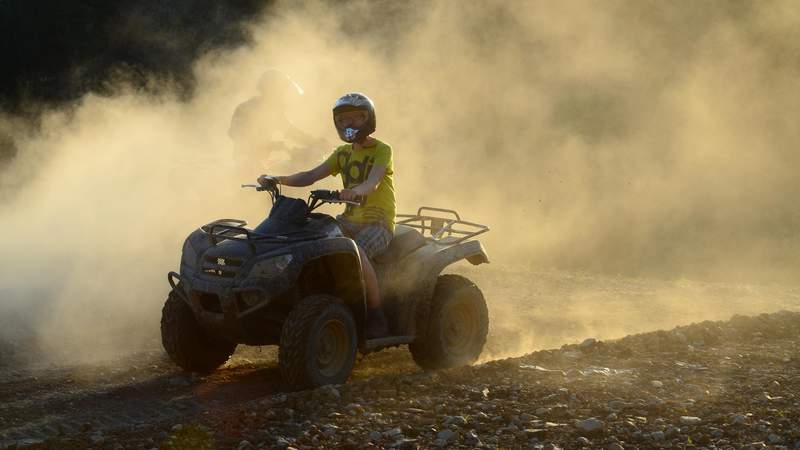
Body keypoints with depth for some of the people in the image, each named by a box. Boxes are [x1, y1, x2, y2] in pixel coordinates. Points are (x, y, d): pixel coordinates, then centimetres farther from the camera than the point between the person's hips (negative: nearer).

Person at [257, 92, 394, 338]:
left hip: (378, 222, -7)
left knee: (356, 252, -37)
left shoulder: (381, 150, -6)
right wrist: (278, 179, -10)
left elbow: (373, 182, -26)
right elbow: (311, 175, 5)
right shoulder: (343, 153, 14)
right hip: (350, 219, 7)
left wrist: (357, 190, -49)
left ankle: (376, 317, -24)